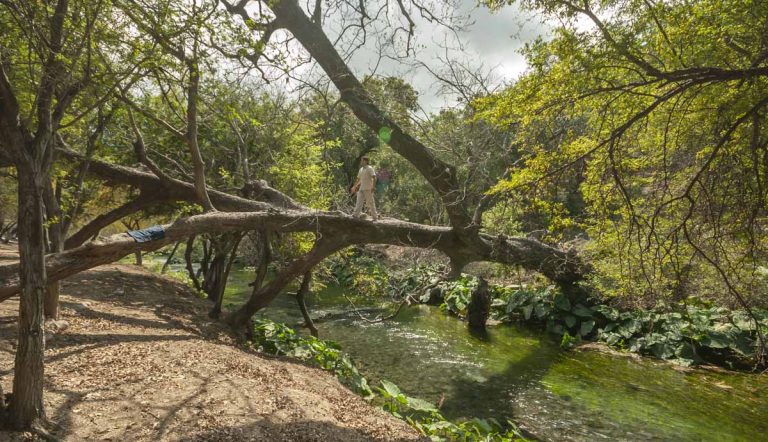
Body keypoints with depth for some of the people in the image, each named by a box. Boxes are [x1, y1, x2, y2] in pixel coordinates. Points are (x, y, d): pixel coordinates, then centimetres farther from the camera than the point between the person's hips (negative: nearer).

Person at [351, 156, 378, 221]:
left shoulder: (370, 168, -8)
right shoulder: (361, 169, 15)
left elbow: (374, 178, -15)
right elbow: (359, 179, 24)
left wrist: (373, 187, -24)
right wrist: (354, 187, 25)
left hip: (368, 189, -7)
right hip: (361, 189, 7)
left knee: (370, 203, -1)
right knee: (358, 203, 1)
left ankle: (375, 217, 8)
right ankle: (356, 216, 1)